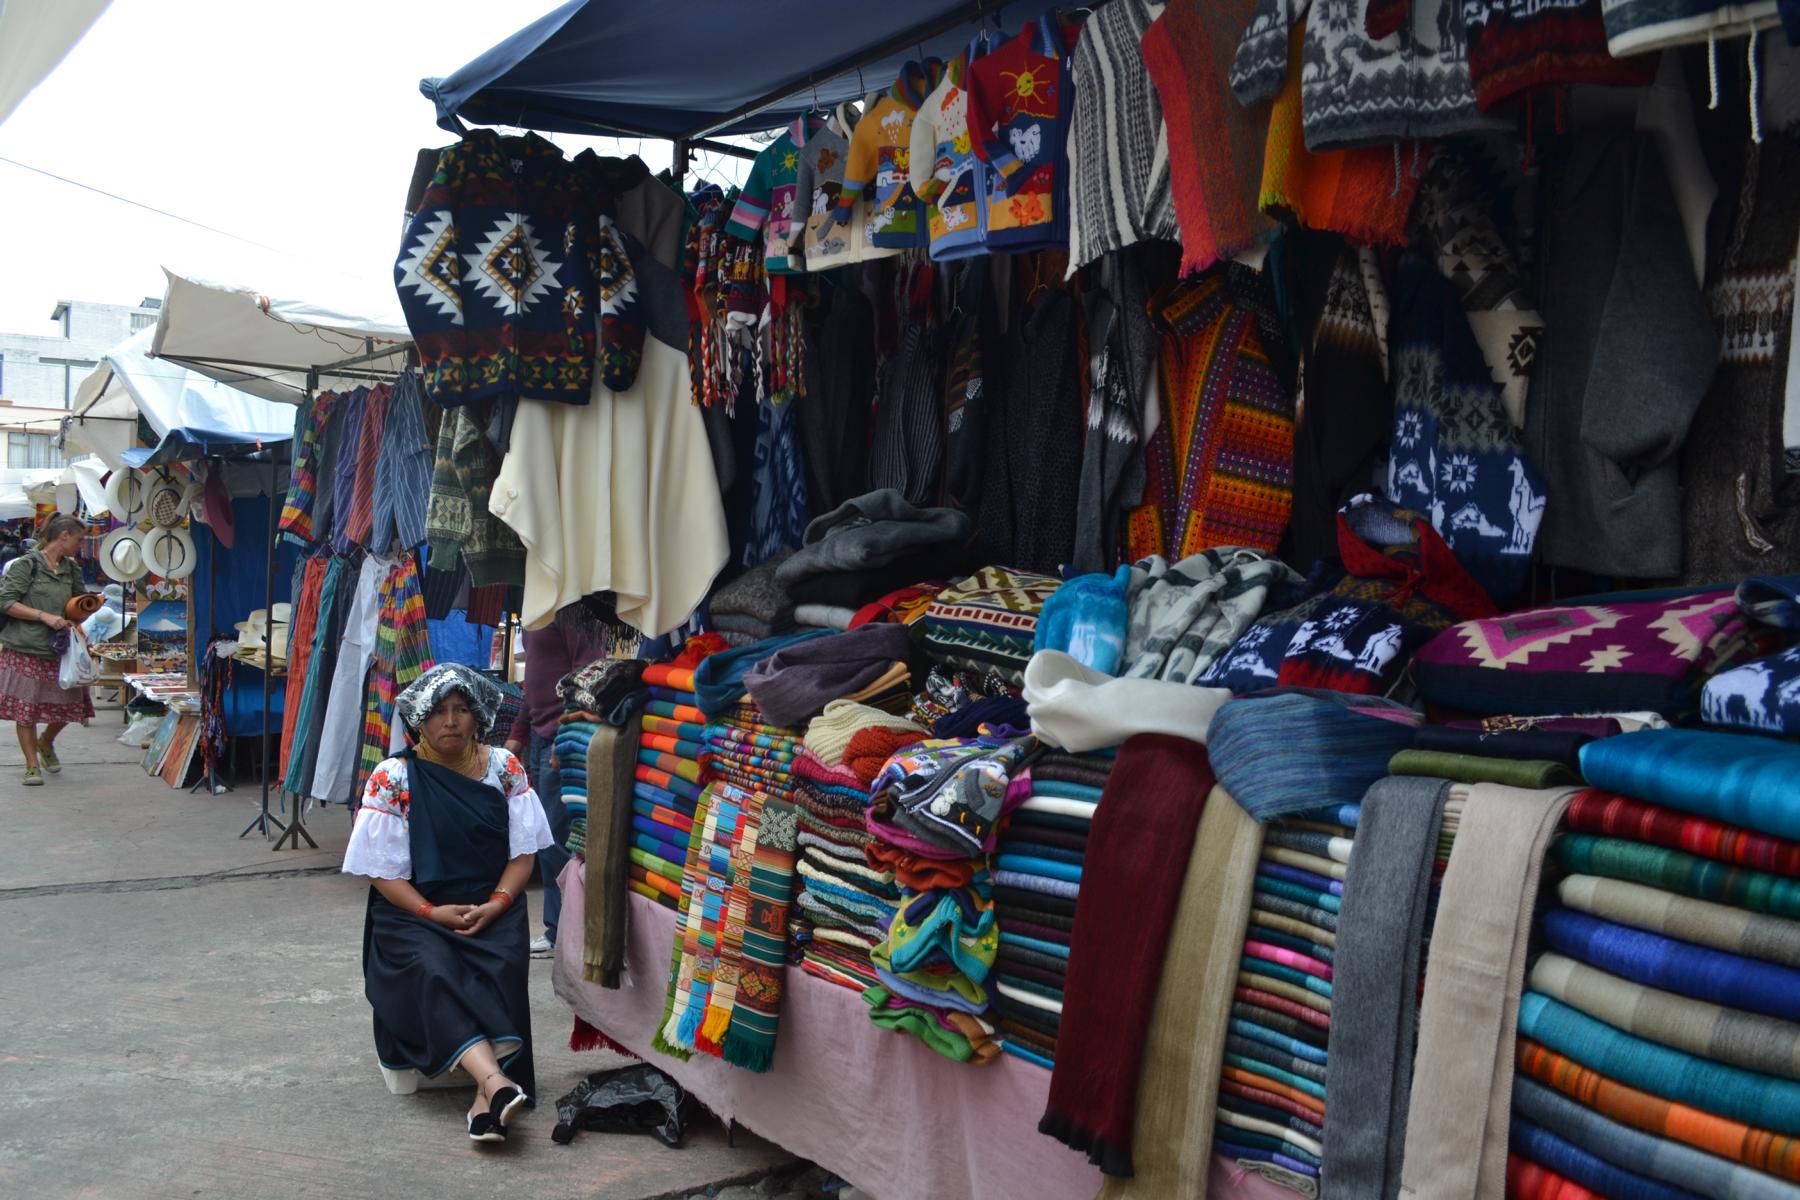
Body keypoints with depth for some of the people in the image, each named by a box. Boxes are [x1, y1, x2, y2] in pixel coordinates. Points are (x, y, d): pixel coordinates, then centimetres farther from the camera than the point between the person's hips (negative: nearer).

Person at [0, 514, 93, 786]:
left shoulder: (70, 568, 11)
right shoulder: (26, 564, -8)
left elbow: (80, 598, 27)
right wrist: (44, 616, -19)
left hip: (58, 649, 6)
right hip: (25, 650, -6)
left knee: (68, 703, 7)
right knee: (26, 707, 0)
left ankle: (45, 742, 35)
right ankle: (32, 765, 10)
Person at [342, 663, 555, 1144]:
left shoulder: (504, 767, 4)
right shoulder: (393, 778, -2)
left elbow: (523, 851, 4)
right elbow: (382, 870, -3)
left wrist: (495, 905, -13)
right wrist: (431, 912, -16)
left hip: (491, 906, 2)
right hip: (413, 910, -1)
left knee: (504, 965, -29)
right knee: (431, 970, -32)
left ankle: (486, 1097, -36)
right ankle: (496, 1081, -48)